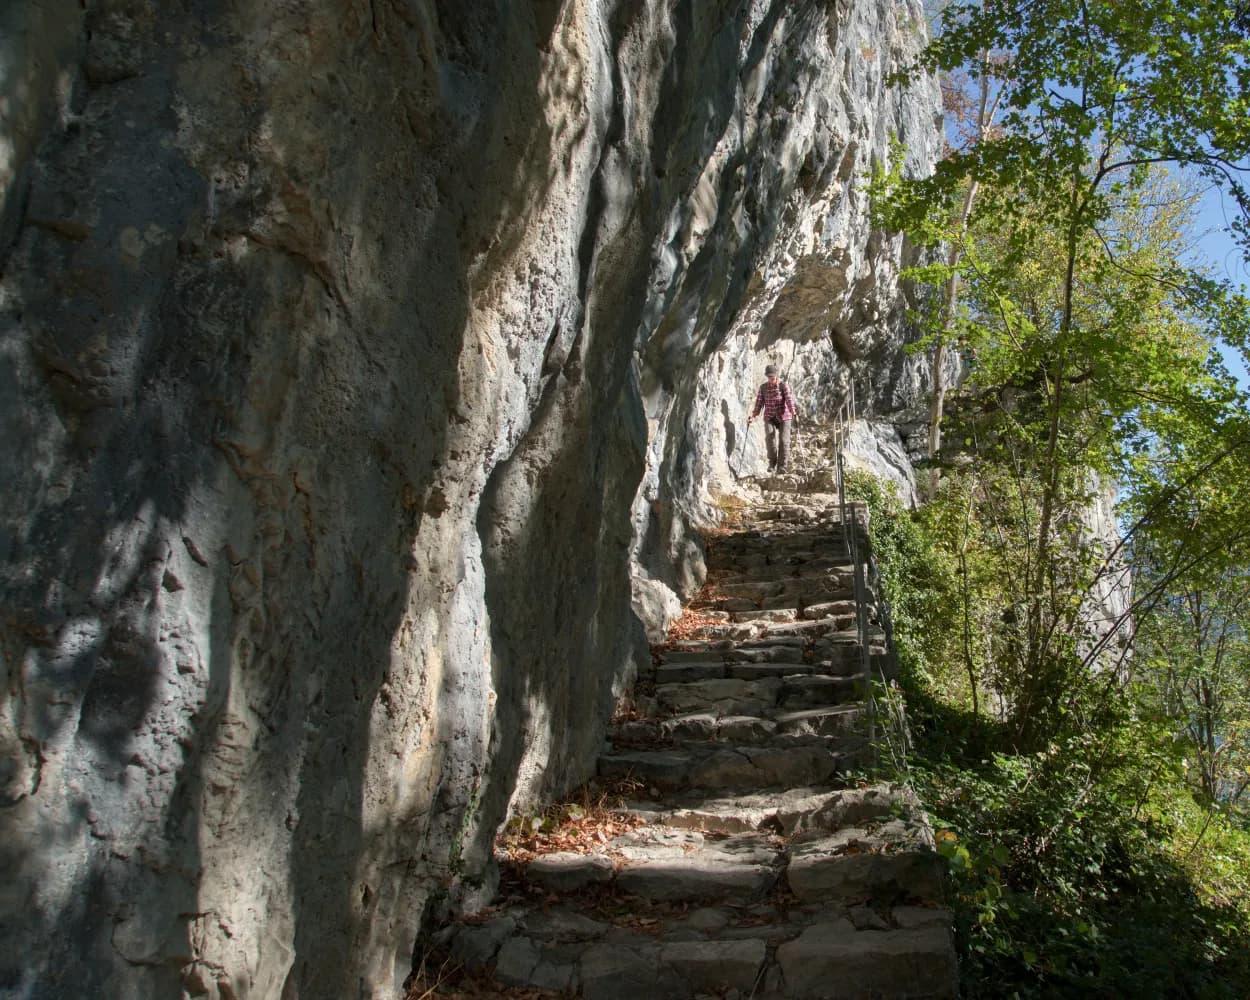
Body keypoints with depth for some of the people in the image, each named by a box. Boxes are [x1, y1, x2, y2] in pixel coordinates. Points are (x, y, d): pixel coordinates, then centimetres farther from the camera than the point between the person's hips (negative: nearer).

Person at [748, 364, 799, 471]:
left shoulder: (784, 386, -6)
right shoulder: (763, 387, 2)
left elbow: (789, 399, -19)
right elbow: (759, 403, 1)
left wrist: (793, 412, -36)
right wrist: (753, 416, -13)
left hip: (783, 417, -1)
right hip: (769, 418, 2)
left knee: (784, 440, -10)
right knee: (770, 437, -20)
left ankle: (781, 466, 0)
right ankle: (772, 463, -3)